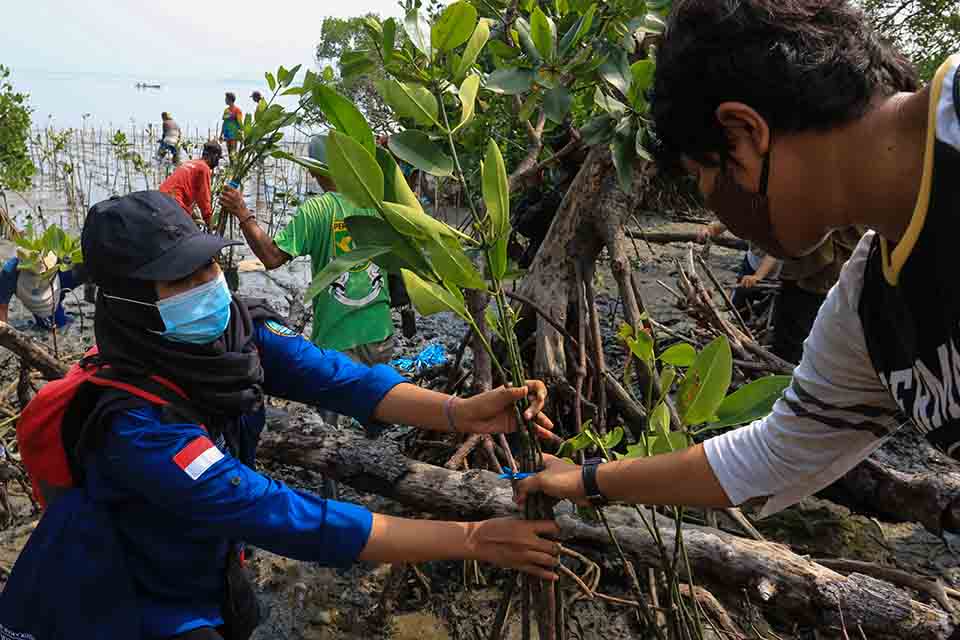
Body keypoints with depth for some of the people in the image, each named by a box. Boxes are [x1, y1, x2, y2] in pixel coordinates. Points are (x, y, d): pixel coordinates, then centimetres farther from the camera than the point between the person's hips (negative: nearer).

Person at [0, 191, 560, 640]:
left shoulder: (238, 329, -16)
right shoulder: (139, 425, -36)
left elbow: (338, 378, -25)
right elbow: (295, 521, -39)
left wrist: (462, 412, -40)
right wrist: (471, 539, -39)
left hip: (212, 572, 6)